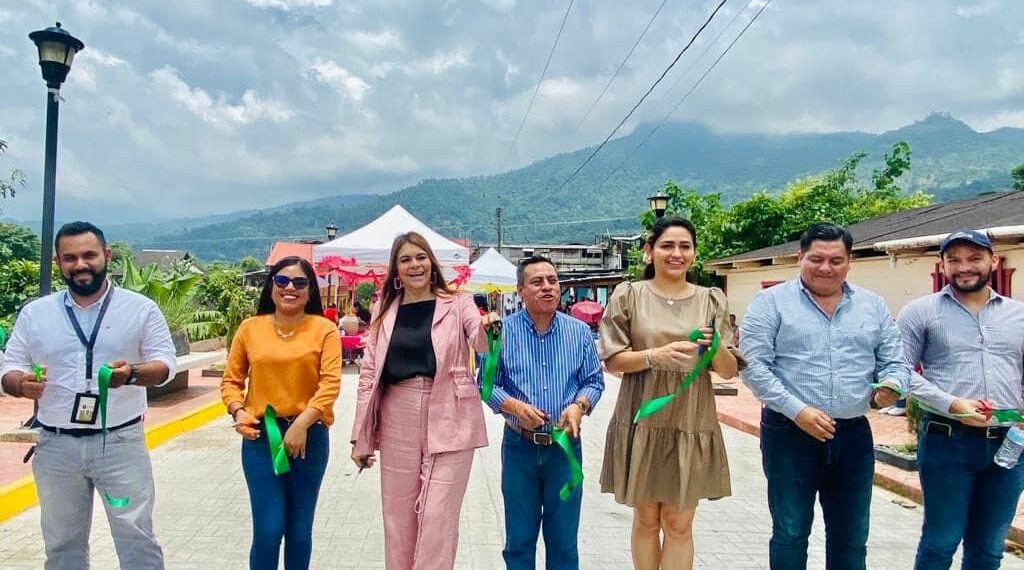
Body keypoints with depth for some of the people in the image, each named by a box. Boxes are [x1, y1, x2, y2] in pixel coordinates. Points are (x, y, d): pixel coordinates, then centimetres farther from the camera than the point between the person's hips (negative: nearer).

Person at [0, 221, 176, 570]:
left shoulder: (141, 308, -1)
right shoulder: (34, 313, 6)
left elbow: (164, 363, -4)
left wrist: (132, 373, -25)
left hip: (122, 442, -3)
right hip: (56, 446, 3)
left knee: (136, 538, 1)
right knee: (62, 542, 16)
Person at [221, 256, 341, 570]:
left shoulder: (324, 329, -2)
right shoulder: (250, 328, 3)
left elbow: (330, 383, -10)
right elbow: (231, 380, 9)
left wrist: (301, 424, -19)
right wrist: (238, 411, -9)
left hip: (309, 437, 0)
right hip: (260, 437, 1)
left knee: (300, 531, 13)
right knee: (268, 530, -2)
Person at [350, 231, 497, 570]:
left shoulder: (457, 304, 2)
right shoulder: (384, 310, 8)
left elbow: (480, 343, -12)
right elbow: (369, 373, 7)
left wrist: (488, 329, -35)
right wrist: (361, 437, 5)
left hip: (448, 423, -3)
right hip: (397, 426, 3)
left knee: (437, 520, 0)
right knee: (398, 520, 13)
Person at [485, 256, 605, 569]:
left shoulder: (579, 331, 1)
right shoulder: (502, 331, -4)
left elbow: (594, 381, 5)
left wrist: (579, 406, -15)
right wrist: (514, 406, -20)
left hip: (565, 446, 1)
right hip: (519, 446, -1)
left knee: (564, 541, 12)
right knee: (519, 540, 12)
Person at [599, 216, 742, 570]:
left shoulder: (712, 300, 5)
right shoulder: (628, 296, -1)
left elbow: (730, 371, 4)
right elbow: (612, 361, -4)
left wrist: (715, 347, -18)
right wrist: (655, 355, -21)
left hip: (693, 427, 1)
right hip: (641, 424, -1)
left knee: (680, 524, 7)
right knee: (646, 520, 11)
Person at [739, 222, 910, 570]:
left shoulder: (873, 306, 10)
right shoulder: (771, 302, -3)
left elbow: (895, 363, 12)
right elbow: (753, 366, -9)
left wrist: (891, 387, -12)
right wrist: (797, 410, -18)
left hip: (854, 436, 4)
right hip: (788, 434, -3)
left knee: (851, 538, 14)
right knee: (790, 533, 7)